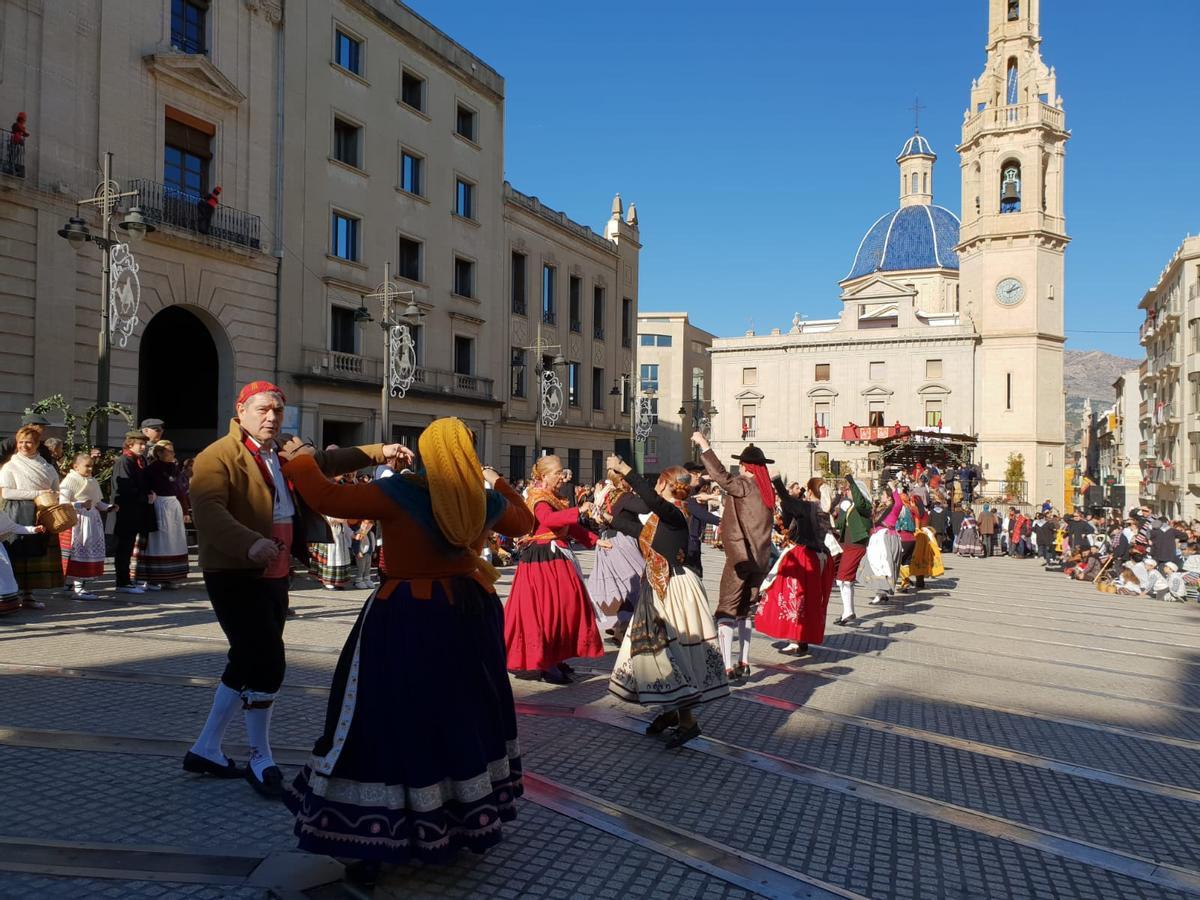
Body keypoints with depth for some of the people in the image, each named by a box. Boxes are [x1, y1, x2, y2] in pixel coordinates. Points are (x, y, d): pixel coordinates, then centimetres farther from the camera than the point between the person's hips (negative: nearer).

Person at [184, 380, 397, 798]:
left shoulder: (281, 457, 13)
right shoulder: (218, 456, -13)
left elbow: (324, 462, 23)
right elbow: (208, 510, -27)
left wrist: (378, 452, 15)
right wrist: (251, 544, -42)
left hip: (274, 577, 9)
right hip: (236, 577, -9)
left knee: (247, 664, 15)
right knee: (268, 665, -10)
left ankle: (206, 749, 30)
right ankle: (260, 760, 8)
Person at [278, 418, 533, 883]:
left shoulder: (400, 492, -15)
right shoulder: (486, 500, -1)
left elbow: (328, 499, -15)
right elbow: (523, 520, 19)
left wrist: (299, 461, 2)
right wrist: (498, 482, 32)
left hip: (405, 621, -5)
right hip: (469, 613, 5)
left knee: (391, 723, 3)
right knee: (466, 716, 19)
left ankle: (375, 846, 8)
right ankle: (469, 819, 33)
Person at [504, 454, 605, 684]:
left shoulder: (555, 499, 19)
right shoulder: (538, 498, -11)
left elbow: (572, 527, 23)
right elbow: (547, 518, -32)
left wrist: (595, 540, 16)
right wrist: (578, 511, -34)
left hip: (557, 557, 10)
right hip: (542, 559, -10)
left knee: (563, 606, 12)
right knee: (544, 609, -7)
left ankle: (554, 658, 24)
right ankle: (544, 665, 0)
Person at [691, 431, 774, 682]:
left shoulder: (744, 485, -11)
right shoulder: (767, 490, 10)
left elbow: (722, 477, -25)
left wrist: (704, 446, -21)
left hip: (740, 557, -7)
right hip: (760, 558, 7)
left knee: (726, 611, -4)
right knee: (744, 611, 18)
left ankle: (727, 668, -9)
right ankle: (744, 663, 22)